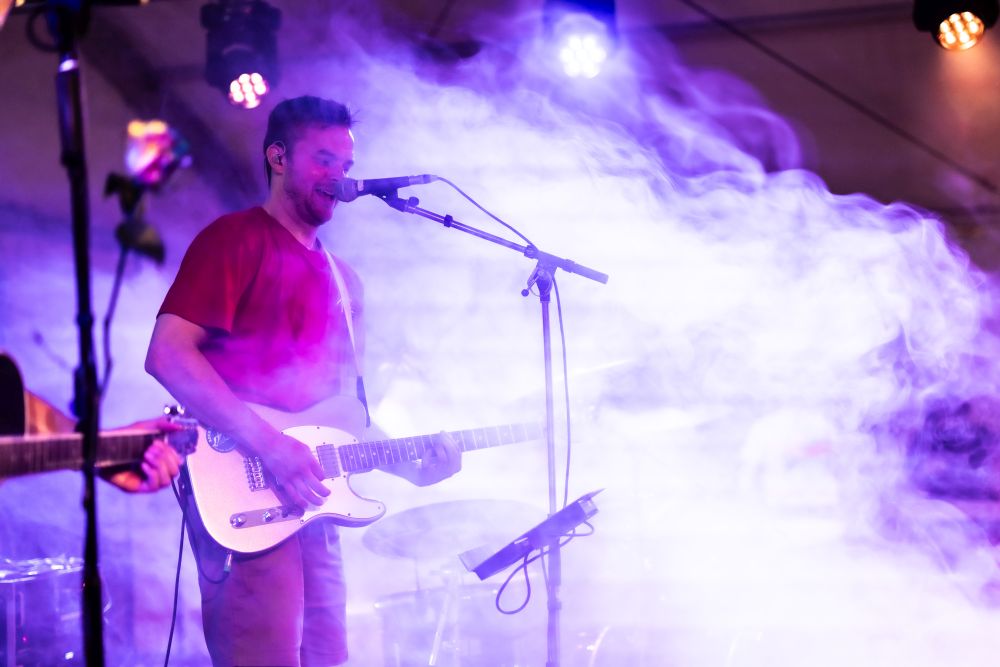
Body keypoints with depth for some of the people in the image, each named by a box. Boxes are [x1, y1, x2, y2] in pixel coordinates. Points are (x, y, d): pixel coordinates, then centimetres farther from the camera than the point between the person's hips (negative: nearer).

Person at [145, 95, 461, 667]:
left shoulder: (343, 279, 23)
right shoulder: (237, 239, -2)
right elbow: (167, 354, -15)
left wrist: (413, 463, 7)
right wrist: (270, 447, -20)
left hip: (312, 503, 8)